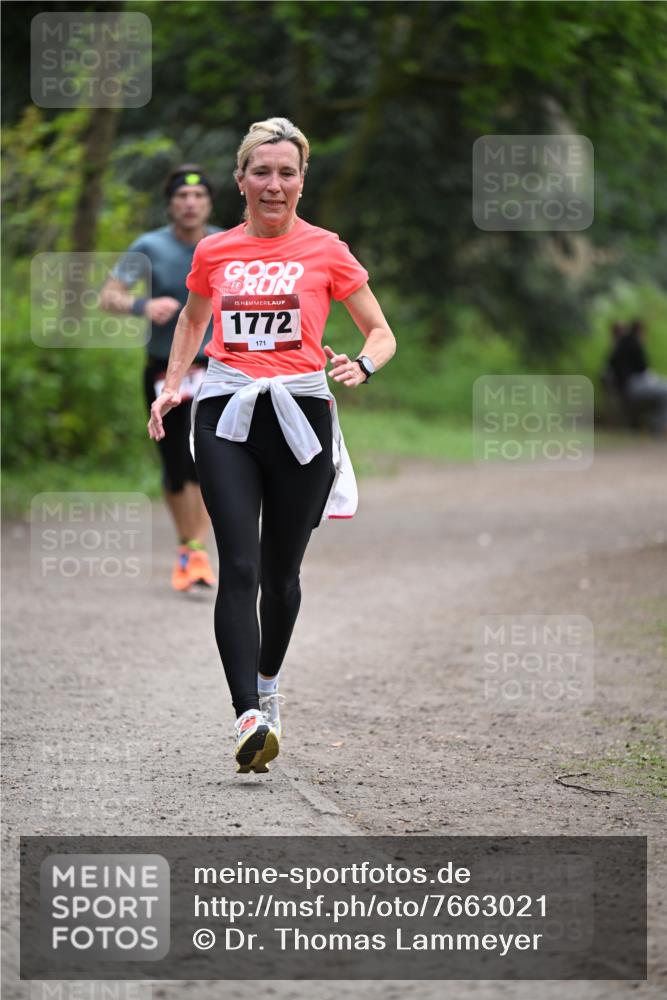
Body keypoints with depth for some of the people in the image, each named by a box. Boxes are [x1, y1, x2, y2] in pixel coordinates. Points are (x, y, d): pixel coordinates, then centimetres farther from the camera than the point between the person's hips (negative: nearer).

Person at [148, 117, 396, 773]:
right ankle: (249, 717, -22)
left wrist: (361, 367, -15)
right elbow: (193, 319, 28)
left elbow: (382, 333, 7)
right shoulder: (214, 252, 8)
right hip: (226, 416, 0)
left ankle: (267, 685, 36)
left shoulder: (325, 251, 1)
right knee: (239, 568, -14)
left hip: (299, 416, 0)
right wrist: (171, 385, 15)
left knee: (281, 572, 10)